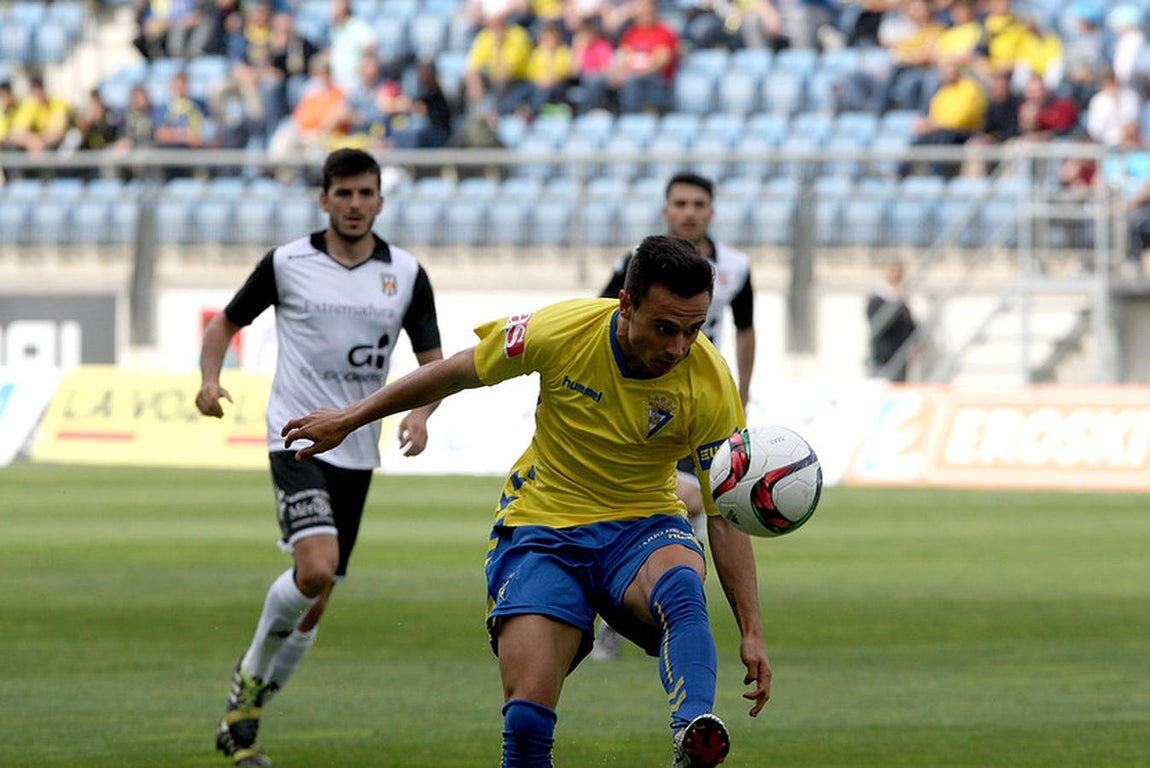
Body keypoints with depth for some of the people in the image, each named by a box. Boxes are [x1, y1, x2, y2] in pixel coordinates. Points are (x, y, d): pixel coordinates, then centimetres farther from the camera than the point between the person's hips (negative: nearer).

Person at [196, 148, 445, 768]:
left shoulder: (406, 274, 4)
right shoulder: (286, 264, -2)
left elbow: (433, 362, 8)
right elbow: (225, 324, 10)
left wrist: (420, 413, -13)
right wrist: (210, 378, -9)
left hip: (357, 454, 4)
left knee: (315, 601, 7)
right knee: (316, 567, -26)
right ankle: (251, 674, -1)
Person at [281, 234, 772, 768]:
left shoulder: (709, 383, -16)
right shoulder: (562, 331, -17)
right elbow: (457, 372, 1)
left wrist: (750, 632, -16)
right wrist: (350, 419, 9)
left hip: (643, 524, 0)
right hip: (544, 524, 0)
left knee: (681, 582, -39)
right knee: (527, 719, -17)